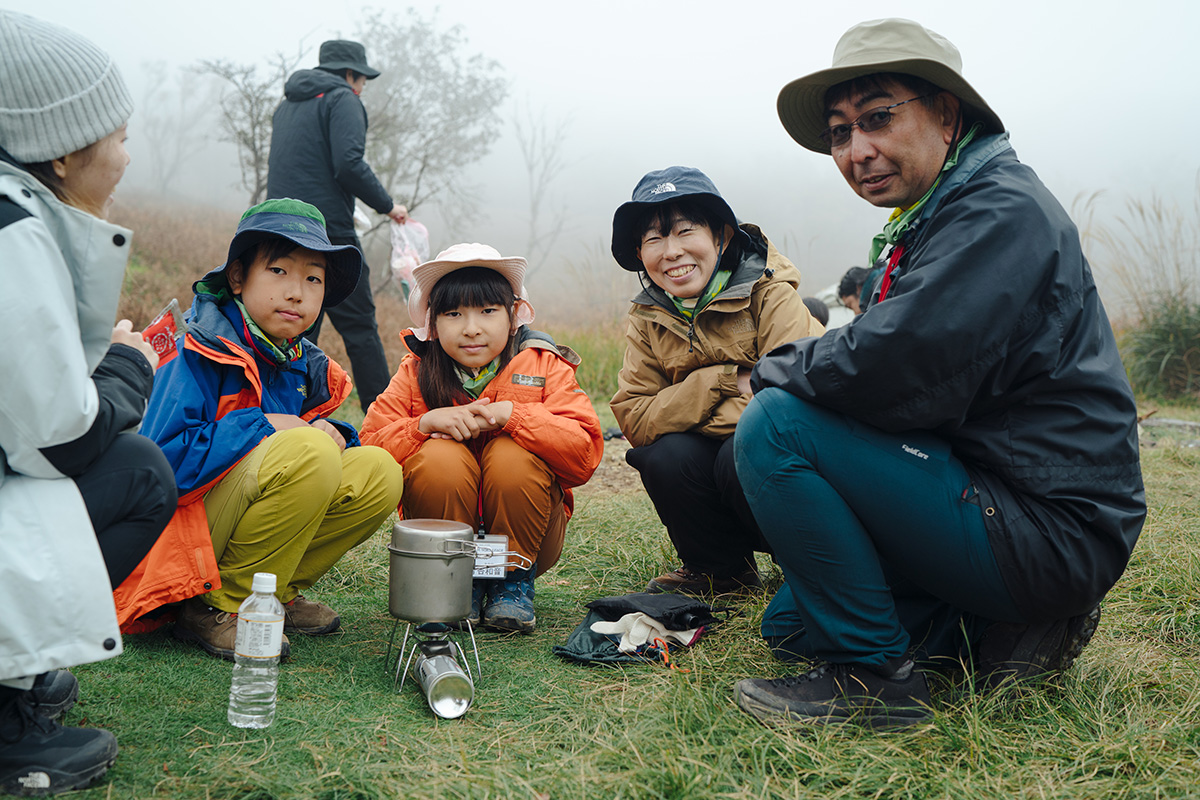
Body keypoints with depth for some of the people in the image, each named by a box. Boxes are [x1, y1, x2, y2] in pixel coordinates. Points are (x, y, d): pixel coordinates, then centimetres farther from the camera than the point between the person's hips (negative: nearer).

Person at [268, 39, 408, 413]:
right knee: (359, 328, -4)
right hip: (328, 232, -7)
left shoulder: (287, 106, 22)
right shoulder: (342, 100, -2)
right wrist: (387, 205, -5)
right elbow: (348, 164, -17)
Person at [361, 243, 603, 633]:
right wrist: (426, 422, -26)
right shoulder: (416, 373, -1)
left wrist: (511, 415, -28)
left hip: (526, 537, 0)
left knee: (513, 455, -28)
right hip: (444, 537, 1)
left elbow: (585, 453, -19)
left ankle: (515, 578, -6)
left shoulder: (543, 367, -6)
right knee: (440, 457, -27)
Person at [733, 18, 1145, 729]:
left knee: (775, 426, -20)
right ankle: (1003, 626, 11)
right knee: (790, 623, 17)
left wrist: (778, 370, -12)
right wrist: (794, 369, -4)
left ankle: (876, 675, -12)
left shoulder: (1002, 209, -17)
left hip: (1049, 531, -10)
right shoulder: (930, 221, 15)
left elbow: (899, 369, -29)